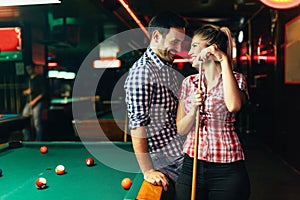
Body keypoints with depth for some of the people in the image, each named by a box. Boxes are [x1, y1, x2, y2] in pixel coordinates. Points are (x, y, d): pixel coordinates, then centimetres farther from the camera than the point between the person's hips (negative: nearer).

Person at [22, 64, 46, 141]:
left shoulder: (40, 78, -1)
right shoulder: (28, 79, 18)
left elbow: (43, 92, -7)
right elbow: (24, 92, 23)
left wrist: (34, 101, -13)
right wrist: (26, 91, -1)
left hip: (37, 103, -7)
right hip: (28, 103, 7)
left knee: (37, 123, -8)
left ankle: (38, 141, 1)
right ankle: (27, 140, 12)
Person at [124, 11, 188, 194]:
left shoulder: (169, 68, 10)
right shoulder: (142, 72, -20)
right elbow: (137, 126, -23)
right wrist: (148, 171, -22)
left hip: (183, 153, 9)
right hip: (167, 162, -9)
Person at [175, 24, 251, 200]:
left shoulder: (236, 79, -3)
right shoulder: (188, 82, 7)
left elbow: (233, 106, -26)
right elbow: (181, 130, 7)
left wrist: (224, 60, -20)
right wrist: (194, 109, -13)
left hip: (227, 170, -3)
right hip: (191, 164, 3)